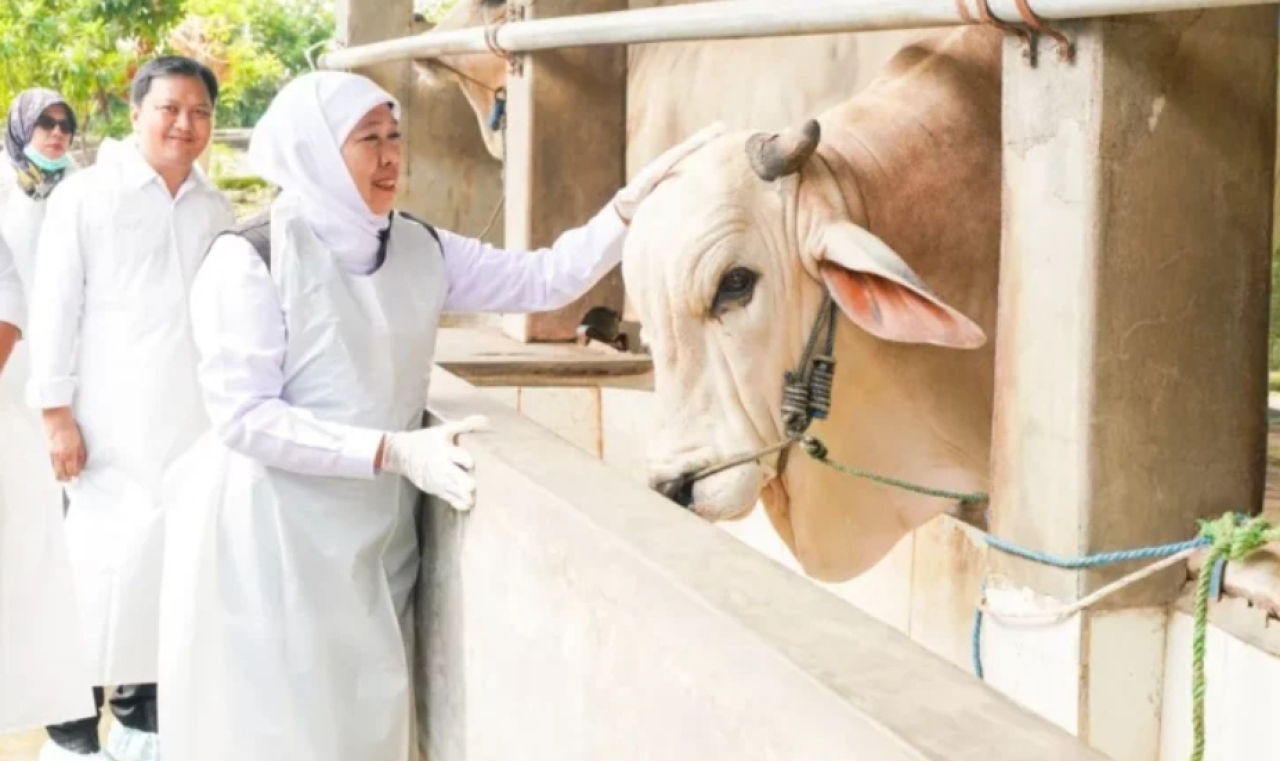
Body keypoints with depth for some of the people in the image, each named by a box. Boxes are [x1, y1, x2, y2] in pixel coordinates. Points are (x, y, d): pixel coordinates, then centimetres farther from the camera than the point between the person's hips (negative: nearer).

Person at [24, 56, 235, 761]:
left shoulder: (217, 209, 10)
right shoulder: (86, 195, -4)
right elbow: (55, 308, -5)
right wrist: (56, 413, -9)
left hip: (193, 425, 4)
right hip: (113, 425, -4)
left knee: (172, 565, 8)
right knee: (102, 568, -5)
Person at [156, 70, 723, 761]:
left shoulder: (419, 250, 4)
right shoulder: (251, 259, -15)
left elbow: (544, 280, 3)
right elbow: (244, 415, -19)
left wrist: (634, 201, -11)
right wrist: (394, 452, -24)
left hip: (376, 539, 6)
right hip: (270, 538, -6)